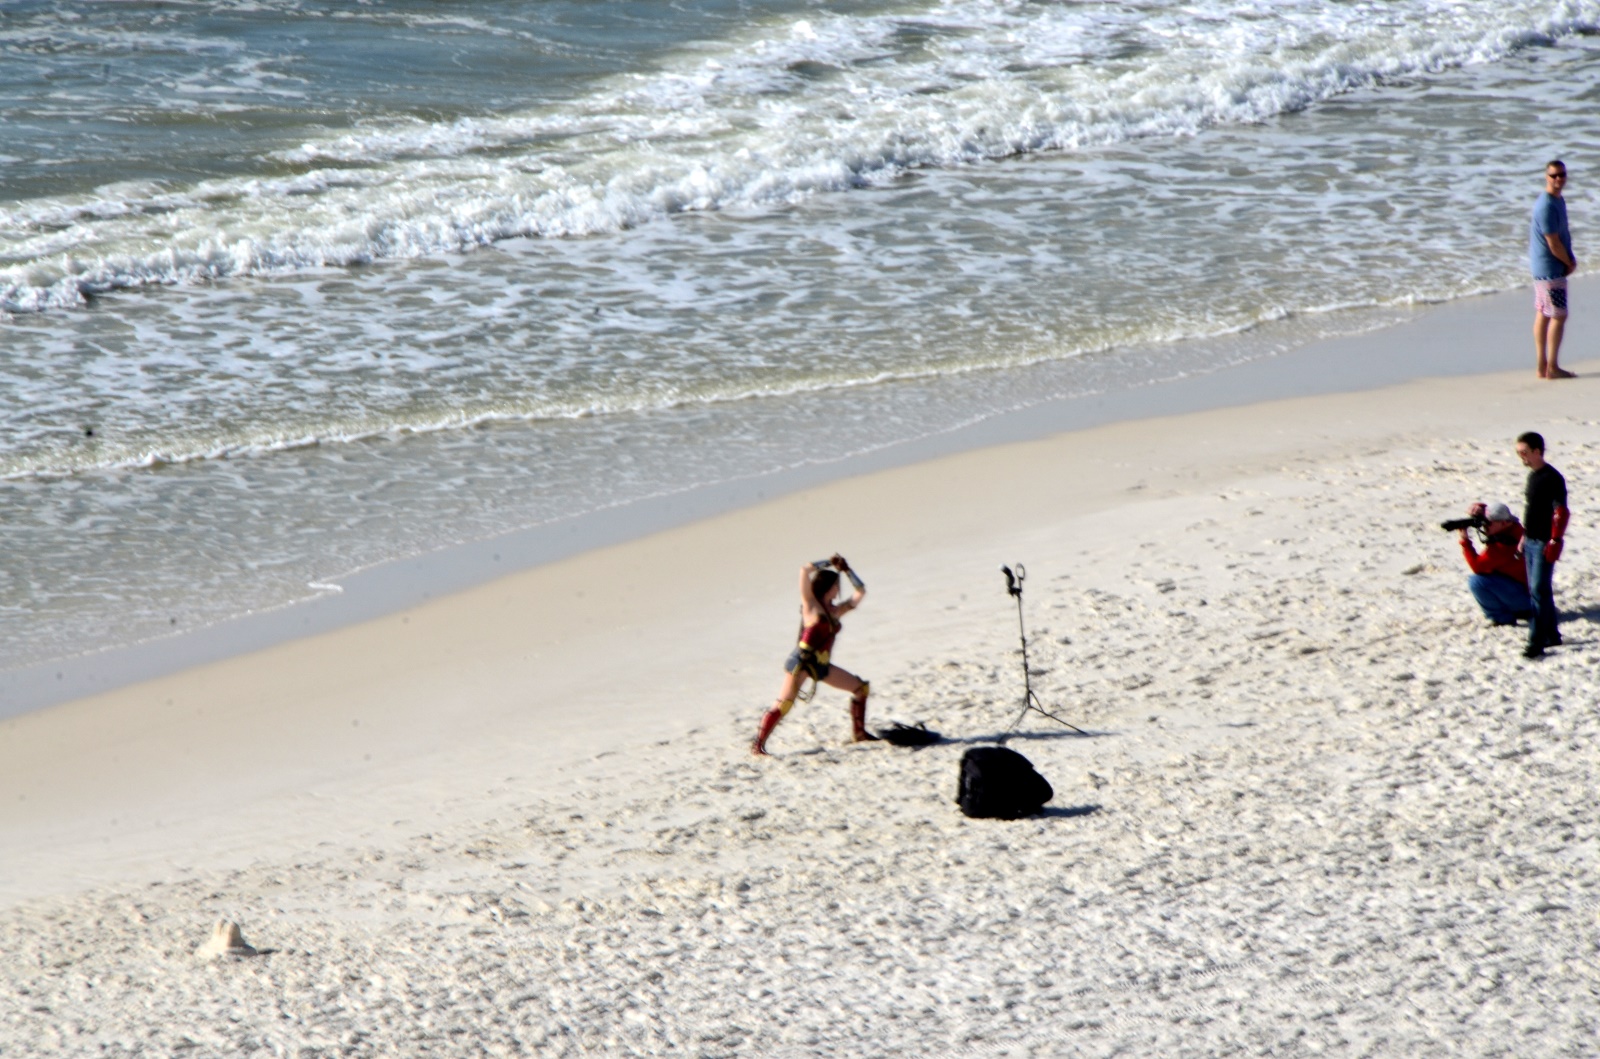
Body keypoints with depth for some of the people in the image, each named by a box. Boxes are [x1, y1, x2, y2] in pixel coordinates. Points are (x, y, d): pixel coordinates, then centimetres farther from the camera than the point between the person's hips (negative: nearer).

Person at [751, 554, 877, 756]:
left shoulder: (835, 610, 14)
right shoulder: (811, 606, -2)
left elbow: (860, 592, 19)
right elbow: (805, 570, -12)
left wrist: (847, 570, 13)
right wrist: (828, 563, 1)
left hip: (821, 665, 8)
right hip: (802, 661, -8)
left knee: (861, 687, 12)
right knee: (784, 704, -18)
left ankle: (858, 733, 21)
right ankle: (757, 745, -19)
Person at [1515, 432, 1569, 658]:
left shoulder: (1552, 478, -15)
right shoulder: (1532, 476, 12)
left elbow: (1561, 512, -18)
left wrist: (1555, 542, -22)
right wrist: (1524, 537, 22)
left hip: (1544, 544, -9)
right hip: (1531, 542, 9)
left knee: (1539, 590, -10)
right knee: (1537, 589, 13)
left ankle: (1536, 642, -10)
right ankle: (1551, 634, 23)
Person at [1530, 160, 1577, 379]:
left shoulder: (1558, 201, 11)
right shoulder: (1547, 206, -21)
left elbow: (1563, 234, 17)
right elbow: (1553, 244, -21)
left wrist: (1570, 260, 2)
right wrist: (1570, 263, -6)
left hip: (1541, 269, 10)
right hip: (1550, 269, -10)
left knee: (1542, 314, 12)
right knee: (1559, 316, -5)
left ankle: (1542, 366, 17)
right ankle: (1552, 367, 0)